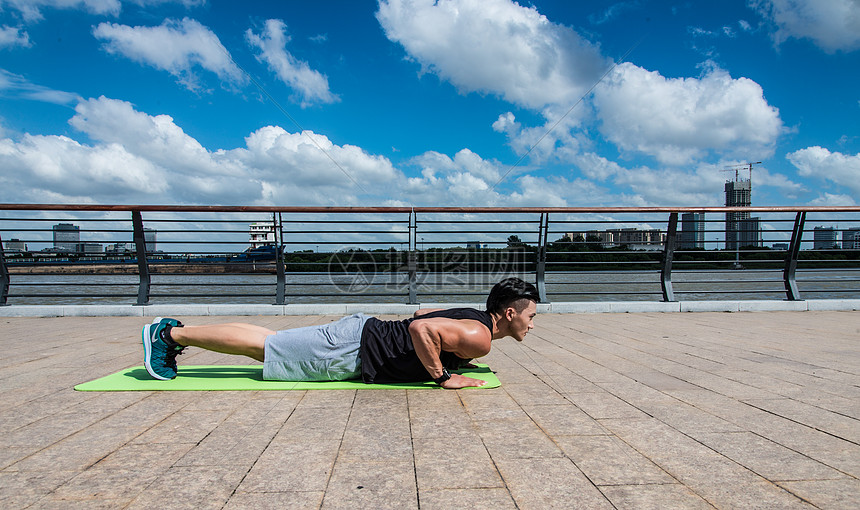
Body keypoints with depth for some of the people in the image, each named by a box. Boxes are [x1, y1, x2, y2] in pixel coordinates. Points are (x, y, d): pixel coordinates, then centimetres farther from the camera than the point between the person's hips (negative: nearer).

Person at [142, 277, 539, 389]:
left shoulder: (471, 317, 12)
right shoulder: (479, 338, -19)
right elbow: (421, 328, -35)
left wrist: (439, 362, 22)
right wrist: (443, 377, -23)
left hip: (362, 331, 8)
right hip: (353, 349, -8)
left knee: (267, 343, 15)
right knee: (262, 347, 0)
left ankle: (176, 330, 23)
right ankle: (170, 334, 12)